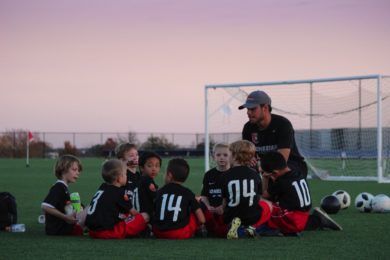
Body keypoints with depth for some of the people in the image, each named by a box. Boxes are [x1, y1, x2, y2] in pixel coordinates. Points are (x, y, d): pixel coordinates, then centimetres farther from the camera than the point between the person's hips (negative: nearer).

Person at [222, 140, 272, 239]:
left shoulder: (227, 175, -1)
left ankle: (234, 223, -5)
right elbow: (257, 198, 11)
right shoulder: (254, 174, 4)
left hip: (231, 216, -1)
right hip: (252, 216, 1)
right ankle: (251, 226, 3)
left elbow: (224, 202, 1)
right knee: (268, 204, 31)